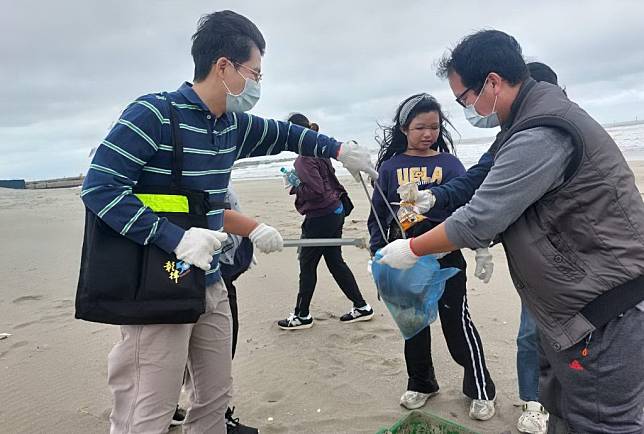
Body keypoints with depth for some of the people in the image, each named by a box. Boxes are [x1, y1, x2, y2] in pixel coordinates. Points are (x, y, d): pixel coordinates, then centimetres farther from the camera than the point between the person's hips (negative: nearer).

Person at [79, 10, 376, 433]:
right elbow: (99, 188, -18)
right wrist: (177, 238, -26)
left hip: (211, 286, 8)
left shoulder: (232, 125, 8)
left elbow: (284, 134, 24)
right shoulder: (154, 114, -14)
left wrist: (341, 151, 23)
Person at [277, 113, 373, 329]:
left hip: (320, 218, -9)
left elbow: (316, 190, -25)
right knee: (335, 262, 16)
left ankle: (302, 315, 19)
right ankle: (361, 306, 22)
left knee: (307, 266, 5)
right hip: (335, 212, 9)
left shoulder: (303, 159, -18)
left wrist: (294, 188, -10)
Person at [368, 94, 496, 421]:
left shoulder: (449, 163, 0)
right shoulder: (390, 167, 3)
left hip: (445, 255, -2)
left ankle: (481, 390, 22)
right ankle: (421, 383, 34)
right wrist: (377, 254, -1)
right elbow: (377, 214, 5)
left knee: (457, 321, 3)